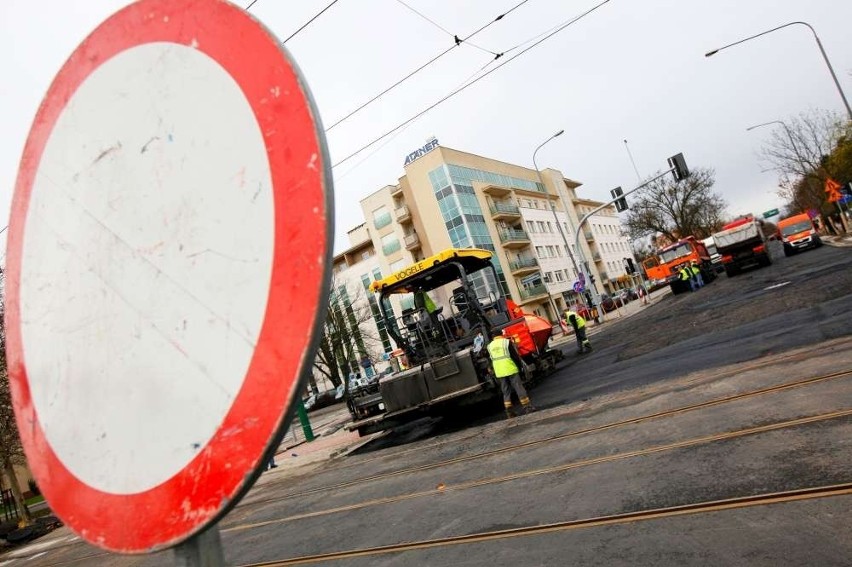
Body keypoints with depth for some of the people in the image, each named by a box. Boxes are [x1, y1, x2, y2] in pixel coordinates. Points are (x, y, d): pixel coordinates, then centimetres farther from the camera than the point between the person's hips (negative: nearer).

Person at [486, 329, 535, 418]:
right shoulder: (507, 342, -4)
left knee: (506, 392, 10)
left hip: (499, 373, 4)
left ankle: (509, 411, 8)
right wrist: (520, 366, 6)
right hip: (511, 369, -4)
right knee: (519, 388, 3)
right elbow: (515, 355, -3)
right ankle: (527, 407, 3)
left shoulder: (490, 346, 9)